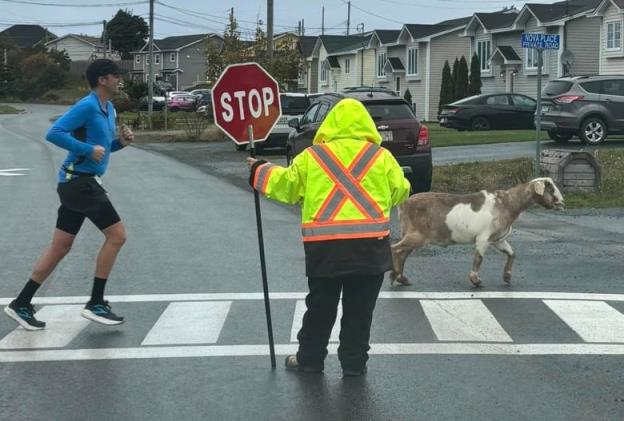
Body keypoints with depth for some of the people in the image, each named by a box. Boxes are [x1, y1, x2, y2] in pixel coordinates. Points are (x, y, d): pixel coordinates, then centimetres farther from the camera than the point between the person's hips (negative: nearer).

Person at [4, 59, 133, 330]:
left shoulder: (108, 109, 15)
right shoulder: (87, 106, -15)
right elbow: (54, 133, -23)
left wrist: (120, 142, 6)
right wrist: (88, 149, -24)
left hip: (79, 183, 10)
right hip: (80, 181, -10)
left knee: (60, 248, 12)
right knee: (116, 235, -7)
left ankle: (21, 304, 17)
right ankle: (95, 304, 0)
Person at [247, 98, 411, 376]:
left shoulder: (312, 157, 2)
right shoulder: (381, 156, 2)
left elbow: (285, 185, 11)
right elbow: (401, 192, 7)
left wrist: (259, 171, 29)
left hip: (325, 246, 0)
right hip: (370, 245, 0)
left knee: (320, 307, 15)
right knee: (359, 309, 10)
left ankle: (309, 358, 24)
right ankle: (354, 362, 17)